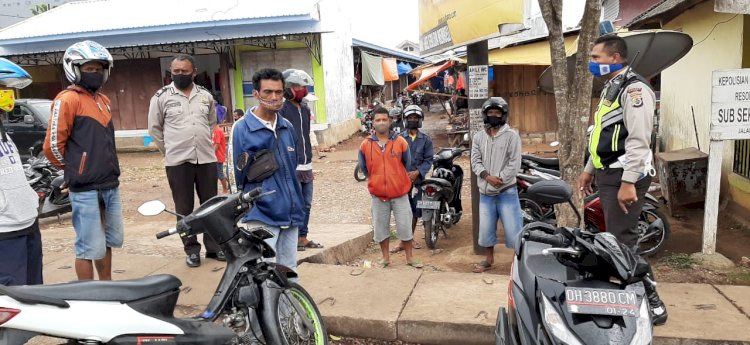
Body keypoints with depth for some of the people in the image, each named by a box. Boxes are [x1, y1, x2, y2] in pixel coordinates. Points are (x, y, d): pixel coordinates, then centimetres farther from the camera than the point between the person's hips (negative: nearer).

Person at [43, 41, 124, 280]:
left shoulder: (103, 100, 16)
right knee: (90, 248, -3)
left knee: (109, 241, 17)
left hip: (110, 185, 8)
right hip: (85, 188, -8)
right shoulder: (68, 99, -9)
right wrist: (74, 169, 2)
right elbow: (52, 145, -12)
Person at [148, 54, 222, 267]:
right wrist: (169, 150, 5)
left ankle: (214, 246, 20)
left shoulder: (206, 96, 8)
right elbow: (154, 128, 5)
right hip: (177, 162, -3)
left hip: (206, 159, 3)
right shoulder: (161, 97, -1)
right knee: (184, 209, 5)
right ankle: (192, 249, 16)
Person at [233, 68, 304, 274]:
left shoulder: (287, 127, 10)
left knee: (289, 272, 14)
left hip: (290, 212, 6)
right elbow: (241, 175, -3)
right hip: (262, 213, -5)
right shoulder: (242, 128, -7)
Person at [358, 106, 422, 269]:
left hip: (400, 192, -1)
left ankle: (409, 257, 19)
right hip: (378, 194, 1)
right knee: (380, 226, 9)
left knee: (405, 225, 5)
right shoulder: (366, 145, -4)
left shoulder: (400, 142, -5)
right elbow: (363, 168, 11)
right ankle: (385, 257, 25)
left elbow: (407, 164, 9)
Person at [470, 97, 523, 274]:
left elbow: (515, 163, -10)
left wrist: (499, 179, -16)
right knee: (486, 227, 13)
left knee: (513, 228, -3)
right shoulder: (479, 137, 8)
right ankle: (489, 259, 29)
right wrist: (487, 176, -15)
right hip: (485, 192, 4)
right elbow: (475, 161, 1)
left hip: (506, 192, -4)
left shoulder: (511, 136, -4)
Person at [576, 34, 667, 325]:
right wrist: (589, 170, 23)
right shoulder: (611, 88, 19)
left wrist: (628, 182, -25)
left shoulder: (634, 89, -13)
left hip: (624, 176, -10)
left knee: (622, 241, -10)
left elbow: (638, 140, -21)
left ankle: (651, 302, -1)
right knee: (614, 239, 12)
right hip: (608, 174, 10)